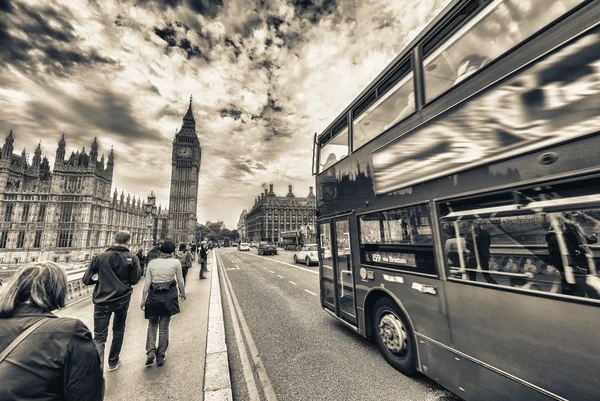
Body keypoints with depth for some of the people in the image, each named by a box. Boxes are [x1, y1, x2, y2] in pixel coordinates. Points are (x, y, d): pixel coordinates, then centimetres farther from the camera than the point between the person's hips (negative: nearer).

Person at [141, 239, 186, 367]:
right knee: (164, 326, 12)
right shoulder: (176, 262, -7)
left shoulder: (152, 263, -2)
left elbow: (147, 283, -1)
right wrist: (183, 293, 16)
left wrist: (143, 299, 9)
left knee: (152, 324, 22)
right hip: (168, 296, -1)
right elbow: (180, 281, 0)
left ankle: (151, 350, 8)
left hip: (153, 296, 2)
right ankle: (160, 356, 21)